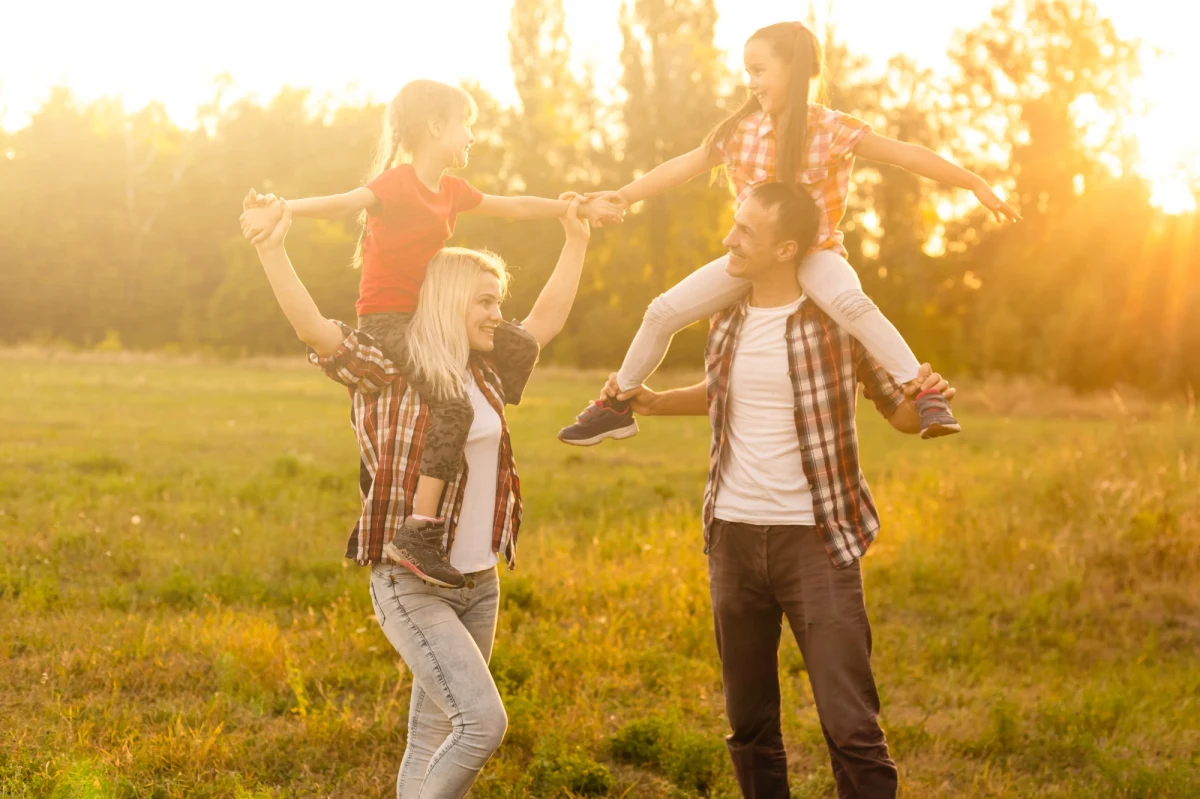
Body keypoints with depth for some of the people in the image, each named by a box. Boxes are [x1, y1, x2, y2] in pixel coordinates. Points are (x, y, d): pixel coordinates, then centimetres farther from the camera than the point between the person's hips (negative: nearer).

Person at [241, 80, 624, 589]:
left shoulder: (449, 190, 12)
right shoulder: (399, 183, -15)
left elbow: (514, 207, 23)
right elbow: (342, 203, -31)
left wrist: (579, 209, 28)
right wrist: (280, 210, -47)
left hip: (419, 314, 10)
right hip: (386, 318, -10)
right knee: (453, 405, -27)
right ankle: (415, 535, -32)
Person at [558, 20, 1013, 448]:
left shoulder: (831, 130, -13)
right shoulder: (739, 131, -2)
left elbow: (906, 155, -14)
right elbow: (682, 167, 4)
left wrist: (976, 185, -16)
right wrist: (623, 196, -3)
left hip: (814, 250, -4)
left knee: (851, 304, -38)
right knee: (663, 312, -3)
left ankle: (925, 396, -34)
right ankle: (618, 405, 17)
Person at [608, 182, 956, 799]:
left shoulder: (838, 321, -8)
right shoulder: (727, 316, 6)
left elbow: (900, 413, 0)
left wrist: (925, 400, -22)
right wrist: (654, 402, 10)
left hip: (814, 538, -5)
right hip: (733, 536, 5)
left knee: (851, 725, -9)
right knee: (749, 722, 15)